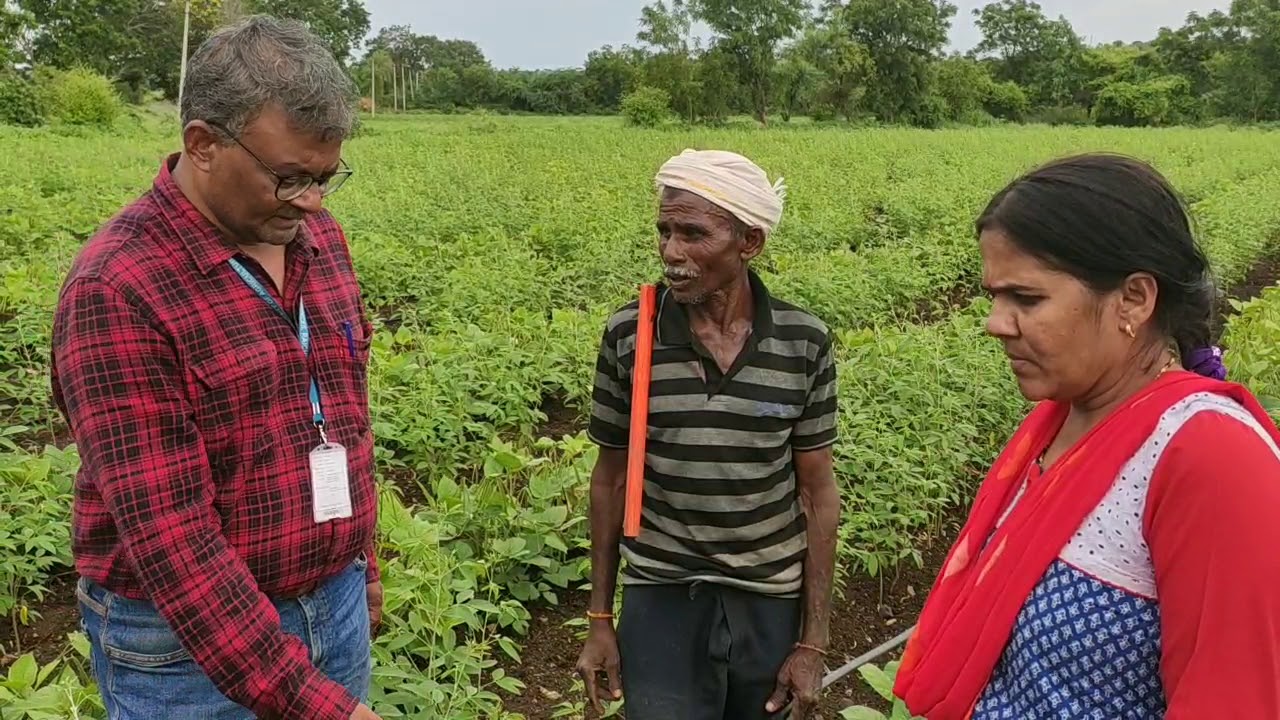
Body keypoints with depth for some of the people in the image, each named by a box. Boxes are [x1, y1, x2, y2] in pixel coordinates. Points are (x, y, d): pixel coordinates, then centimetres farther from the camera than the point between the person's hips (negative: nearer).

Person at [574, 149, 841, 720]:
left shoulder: (805, 343, -9)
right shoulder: (627, 336, -9)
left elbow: (817, 491, -2)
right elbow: (611, 478, 1)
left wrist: (812, 642, -2)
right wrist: (599, 619, 4)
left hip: (770, 604, 1)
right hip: (660, 601, -1)